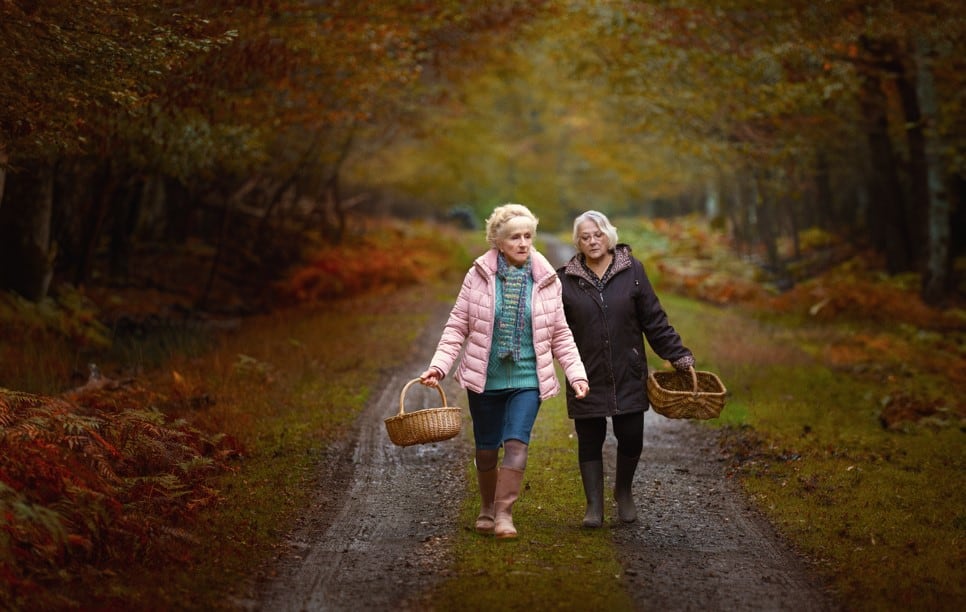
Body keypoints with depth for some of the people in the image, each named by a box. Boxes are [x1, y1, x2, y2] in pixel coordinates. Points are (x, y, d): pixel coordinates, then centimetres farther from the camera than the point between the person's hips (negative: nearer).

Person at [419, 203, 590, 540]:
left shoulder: (546, 279, -1)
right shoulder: (479, 275, -5)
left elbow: (560, 335, 6)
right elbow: (457, 326, -1)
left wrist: (576, 373, -4)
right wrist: (439, 366, -11)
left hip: (527, 380, 0)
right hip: (484, 379, 0)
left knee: (516, 443, -15)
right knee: (486, 449, 11)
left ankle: (504, 513, -10)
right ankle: (487, 509, 30)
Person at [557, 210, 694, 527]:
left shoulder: (632, 271, 1)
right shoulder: (566, 279, 0)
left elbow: (654, 320, 3)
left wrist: (680, 357, 1)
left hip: (628, 376, 0)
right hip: (587, 378, 0)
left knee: (631, 438, 3)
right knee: (590, 442, 3)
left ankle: (623, 491, 30)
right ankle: (594, 504, 16)